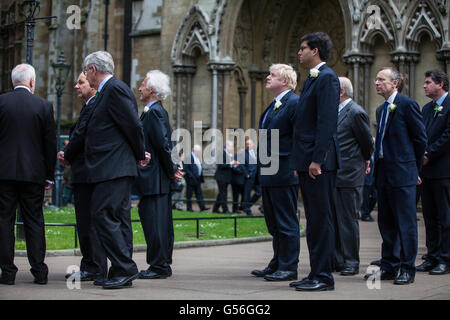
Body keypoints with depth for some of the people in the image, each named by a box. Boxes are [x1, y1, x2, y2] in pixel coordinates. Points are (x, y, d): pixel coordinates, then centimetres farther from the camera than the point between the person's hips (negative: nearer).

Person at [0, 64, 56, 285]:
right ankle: (39, 272, 8)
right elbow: (50, 144, 2)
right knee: (34, 221, 7)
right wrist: (49, 176, 10)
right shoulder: (44, 106, -1)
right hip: (33, 173, 1)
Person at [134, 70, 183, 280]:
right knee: (162, 222, 12)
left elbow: (162, 144, -19)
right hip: (160, 179, 10)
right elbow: (164, 144, 19)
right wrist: (172, 170, 14)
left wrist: (171, 170, -11)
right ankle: (163, 265, 18)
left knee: (154, 221, -8)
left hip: (154, 178, -10)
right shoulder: (156, 111, 18)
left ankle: (158, 267, -5)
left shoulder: (154, 112, -13)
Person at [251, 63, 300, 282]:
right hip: (269, 174, 10)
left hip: (284, 174, -10)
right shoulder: (273, 106, 19)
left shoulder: (294, 102, -12)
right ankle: (277, 264, 24)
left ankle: (288, 268, 3)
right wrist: (262, 168, 17)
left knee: (287, 223, -3)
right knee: (274, 223, 16)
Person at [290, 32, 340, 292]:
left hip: (319, 161, -10)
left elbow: (327, 122, -19)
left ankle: (323, 277, -3)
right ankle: (317, 273, 18)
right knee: (314, 219, 12)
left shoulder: (327, 77, -11)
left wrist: (316, 160, -23)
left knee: (322, 218, -6)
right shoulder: (313, 78, 20)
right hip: (307, 161, 10)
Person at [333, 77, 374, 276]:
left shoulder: (356, 112, -11)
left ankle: (351, 263, 5)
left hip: (348, 176, -8)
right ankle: (337, 261, 19)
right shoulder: (334, 112, 14)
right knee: (333, 220, 11)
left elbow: (367, 142, -5)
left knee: (348, 220, -2)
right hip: (332, 175, 9)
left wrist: (365, 162, 9)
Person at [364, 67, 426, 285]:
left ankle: (407, 269, 2)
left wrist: (414, 167, 0)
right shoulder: (381, 109, 18)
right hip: (383, 174, 8)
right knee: (386, 222, 12)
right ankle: (389, 267, 19)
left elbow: (421, 138, -5)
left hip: (402, 174, -8)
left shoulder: (407, 105, -7)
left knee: (406, 222, -4)